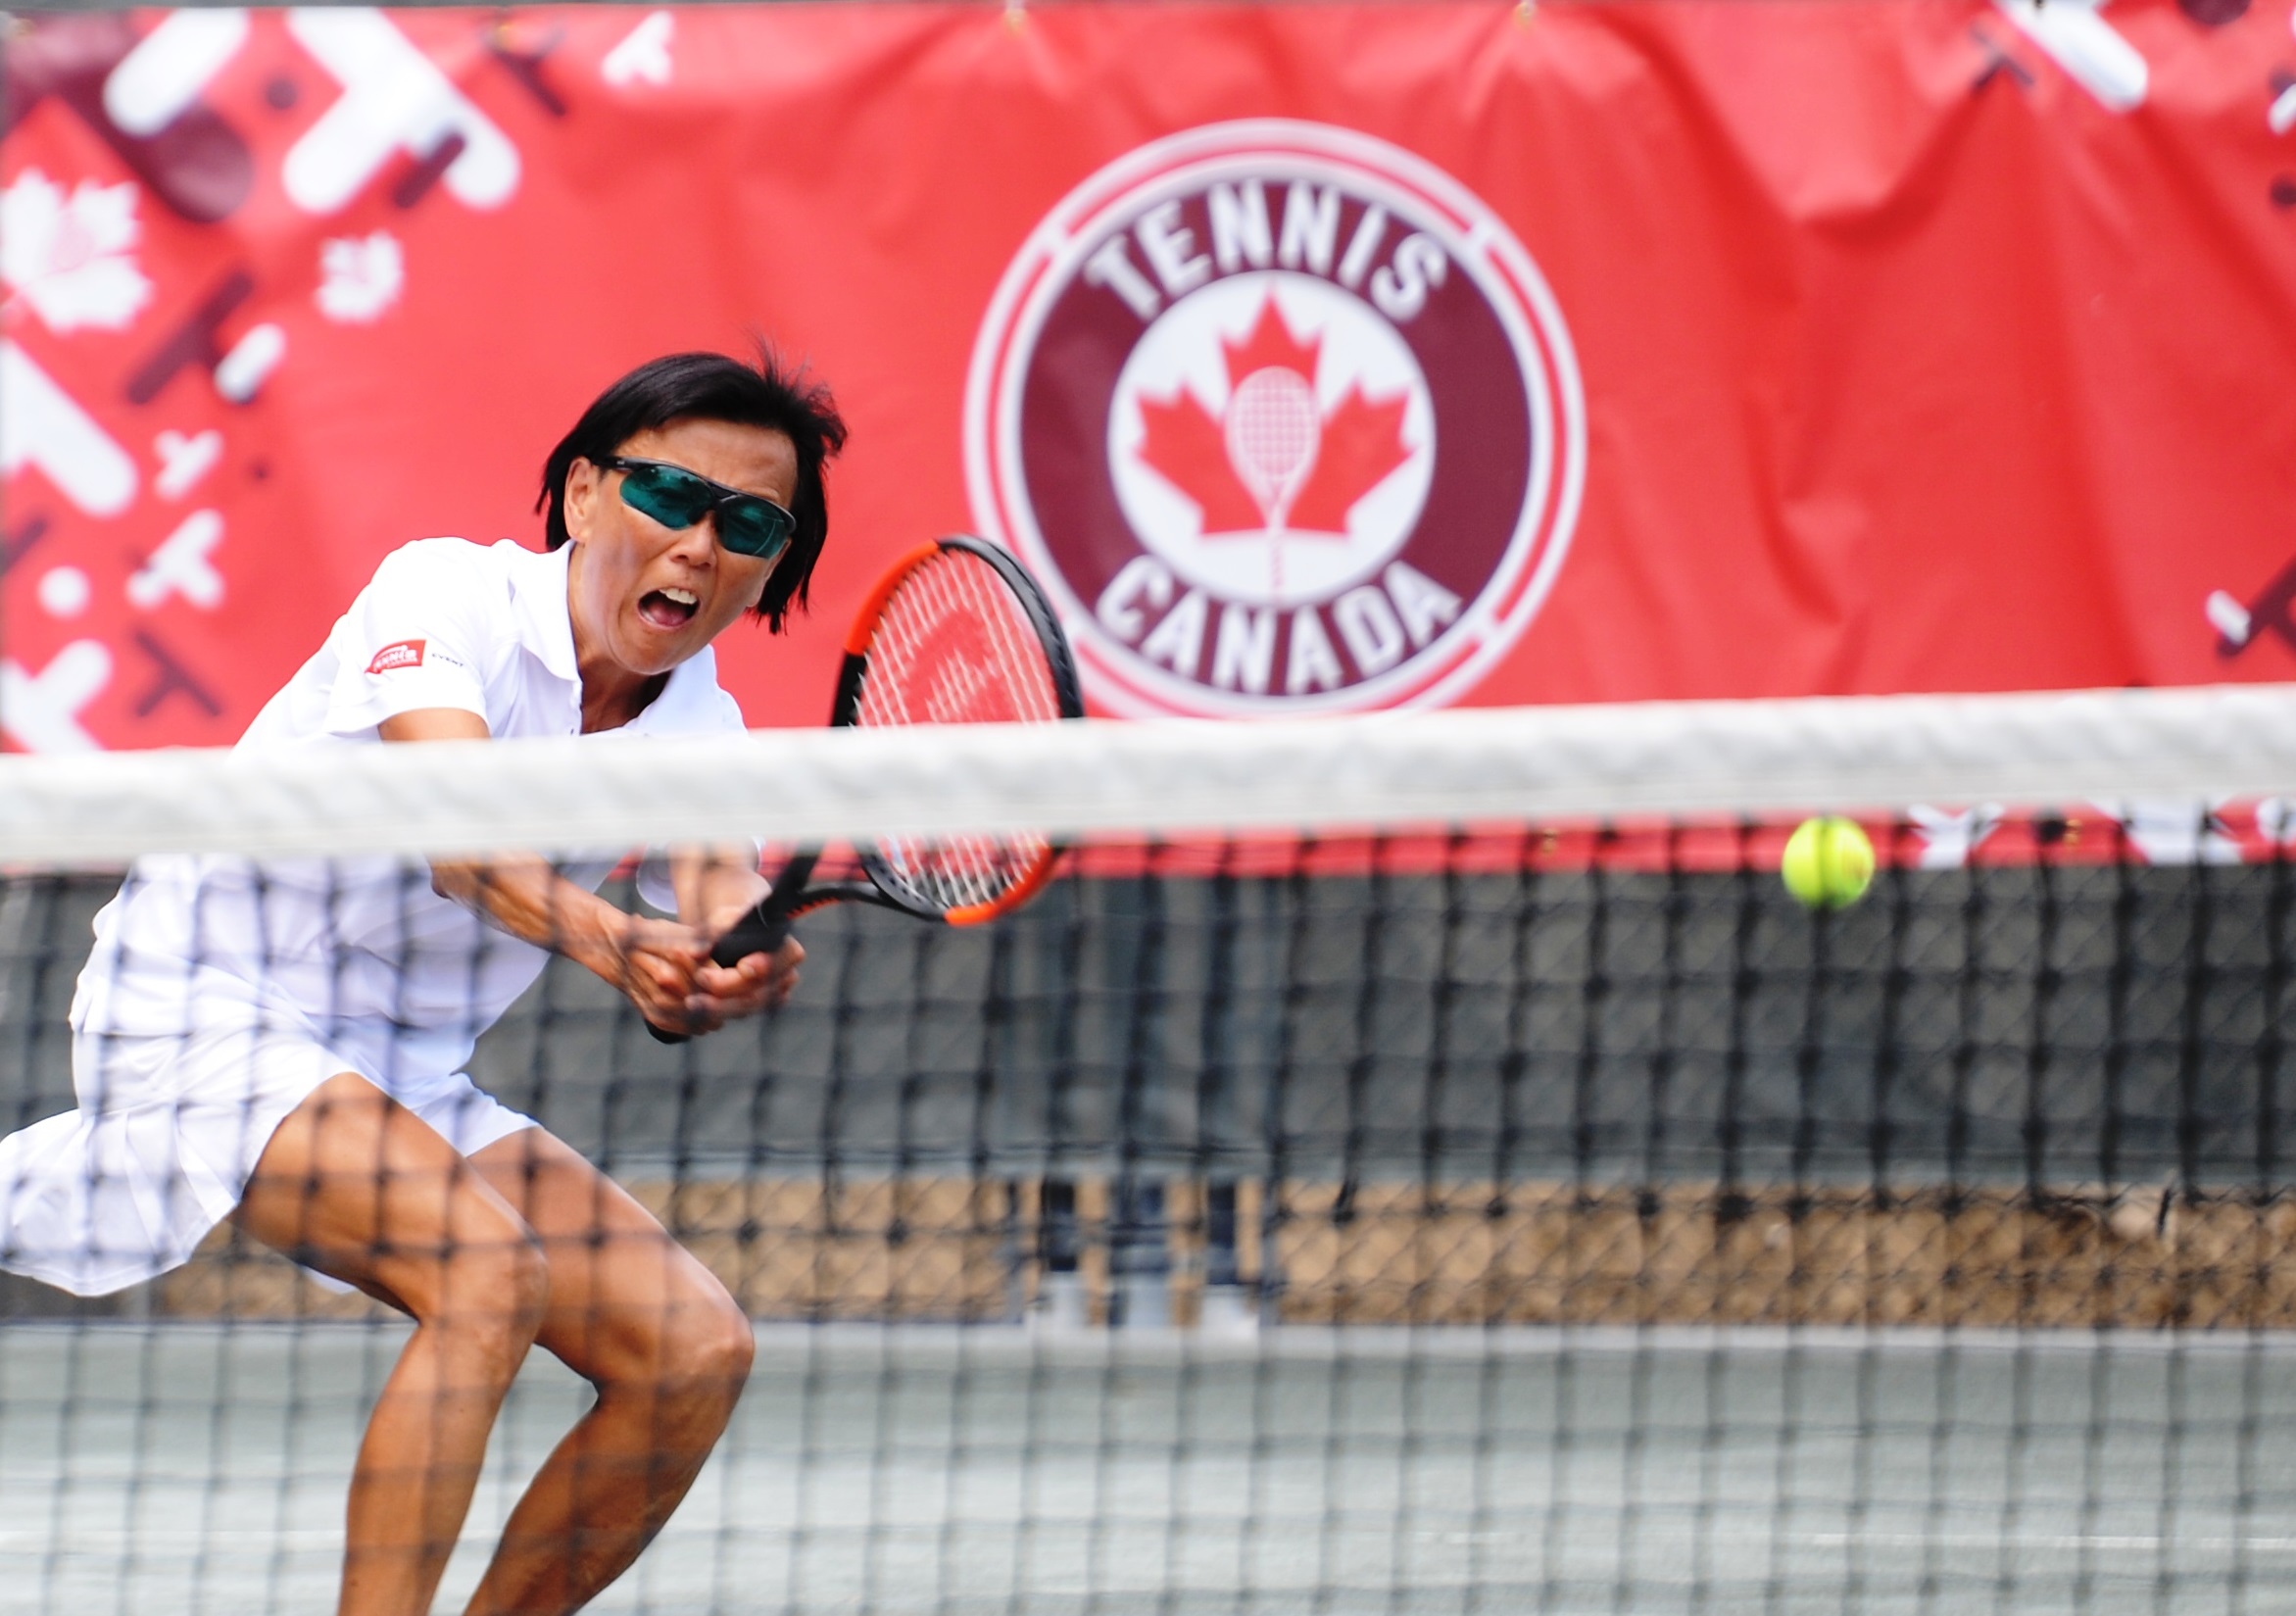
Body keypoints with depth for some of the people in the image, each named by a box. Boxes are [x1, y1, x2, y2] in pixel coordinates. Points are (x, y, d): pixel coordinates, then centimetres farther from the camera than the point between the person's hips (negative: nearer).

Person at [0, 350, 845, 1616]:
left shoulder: (699, 725, -1)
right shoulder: (448, 595, -17)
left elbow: (717, 885, -22)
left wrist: (734, 967, -47)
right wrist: (609, 943, -54)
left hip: (404, 1079, 7)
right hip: (203, 1017, -7)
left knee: (694, 1349, -6)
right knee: (488, 1270, -30)